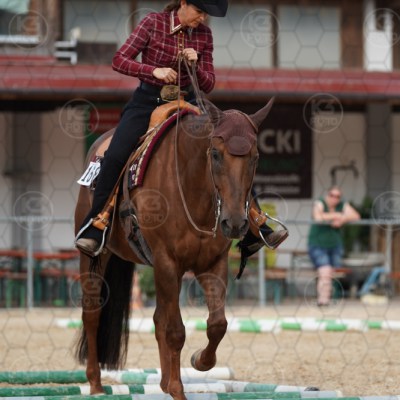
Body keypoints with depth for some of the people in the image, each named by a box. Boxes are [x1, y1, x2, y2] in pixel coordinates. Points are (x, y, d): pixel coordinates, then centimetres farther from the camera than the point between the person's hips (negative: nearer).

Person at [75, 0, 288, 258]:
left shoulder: (204, 34, 2)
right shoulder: (153, 23, -8)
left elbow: (208, 85, 4)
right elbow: (119, 61, -12)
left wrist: (195, 65, -17)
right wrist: (154, 70, -27)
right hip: (147, 102, -3)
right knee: (115, 157, -26)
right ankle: (95, 228, -18)